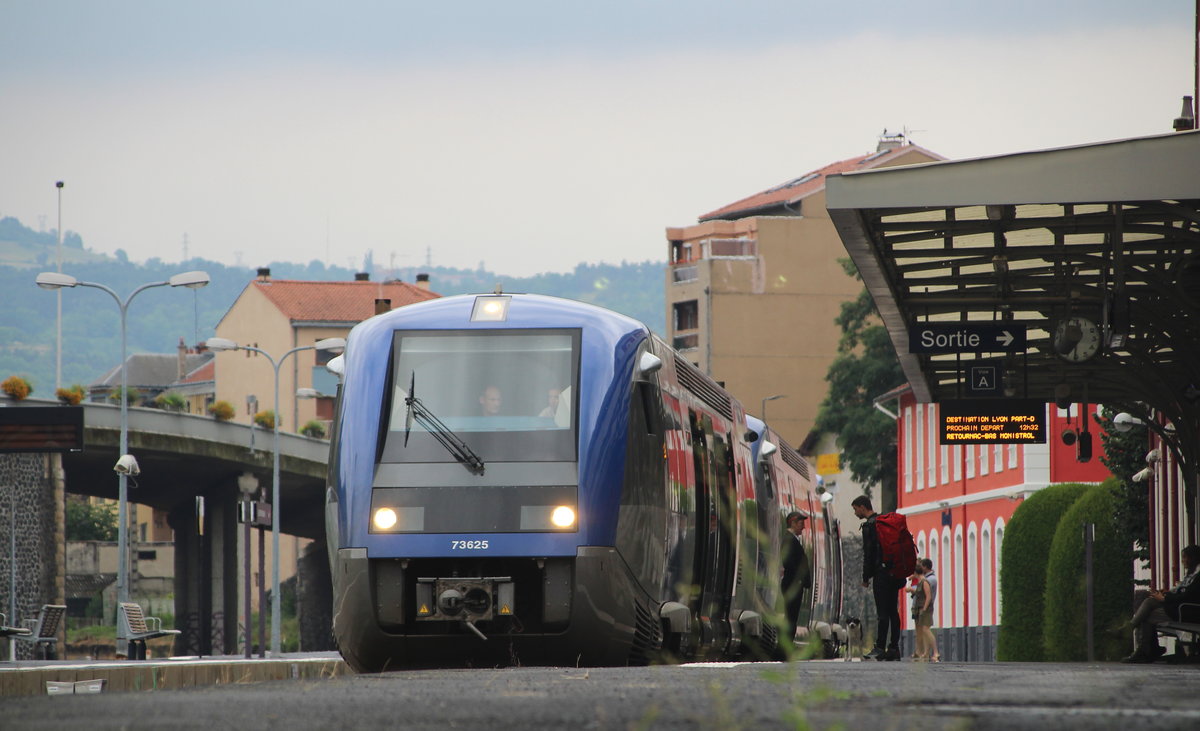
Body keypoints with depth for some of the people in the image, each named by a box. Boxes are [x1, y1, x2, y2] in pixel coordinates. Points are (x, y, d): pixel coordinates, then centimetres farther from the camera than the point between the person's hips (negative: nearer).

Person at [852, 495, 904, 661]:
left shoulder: (869, 525, -8)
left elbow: (868, 553, -12)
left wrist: (866, 577, -6)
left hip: (881, 574, -8)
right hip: (894, 572, 8)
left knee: (882, 613, -10)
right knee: (893, 611, 8)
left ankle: (880, 648, -13)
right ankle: (894, 648, 7)